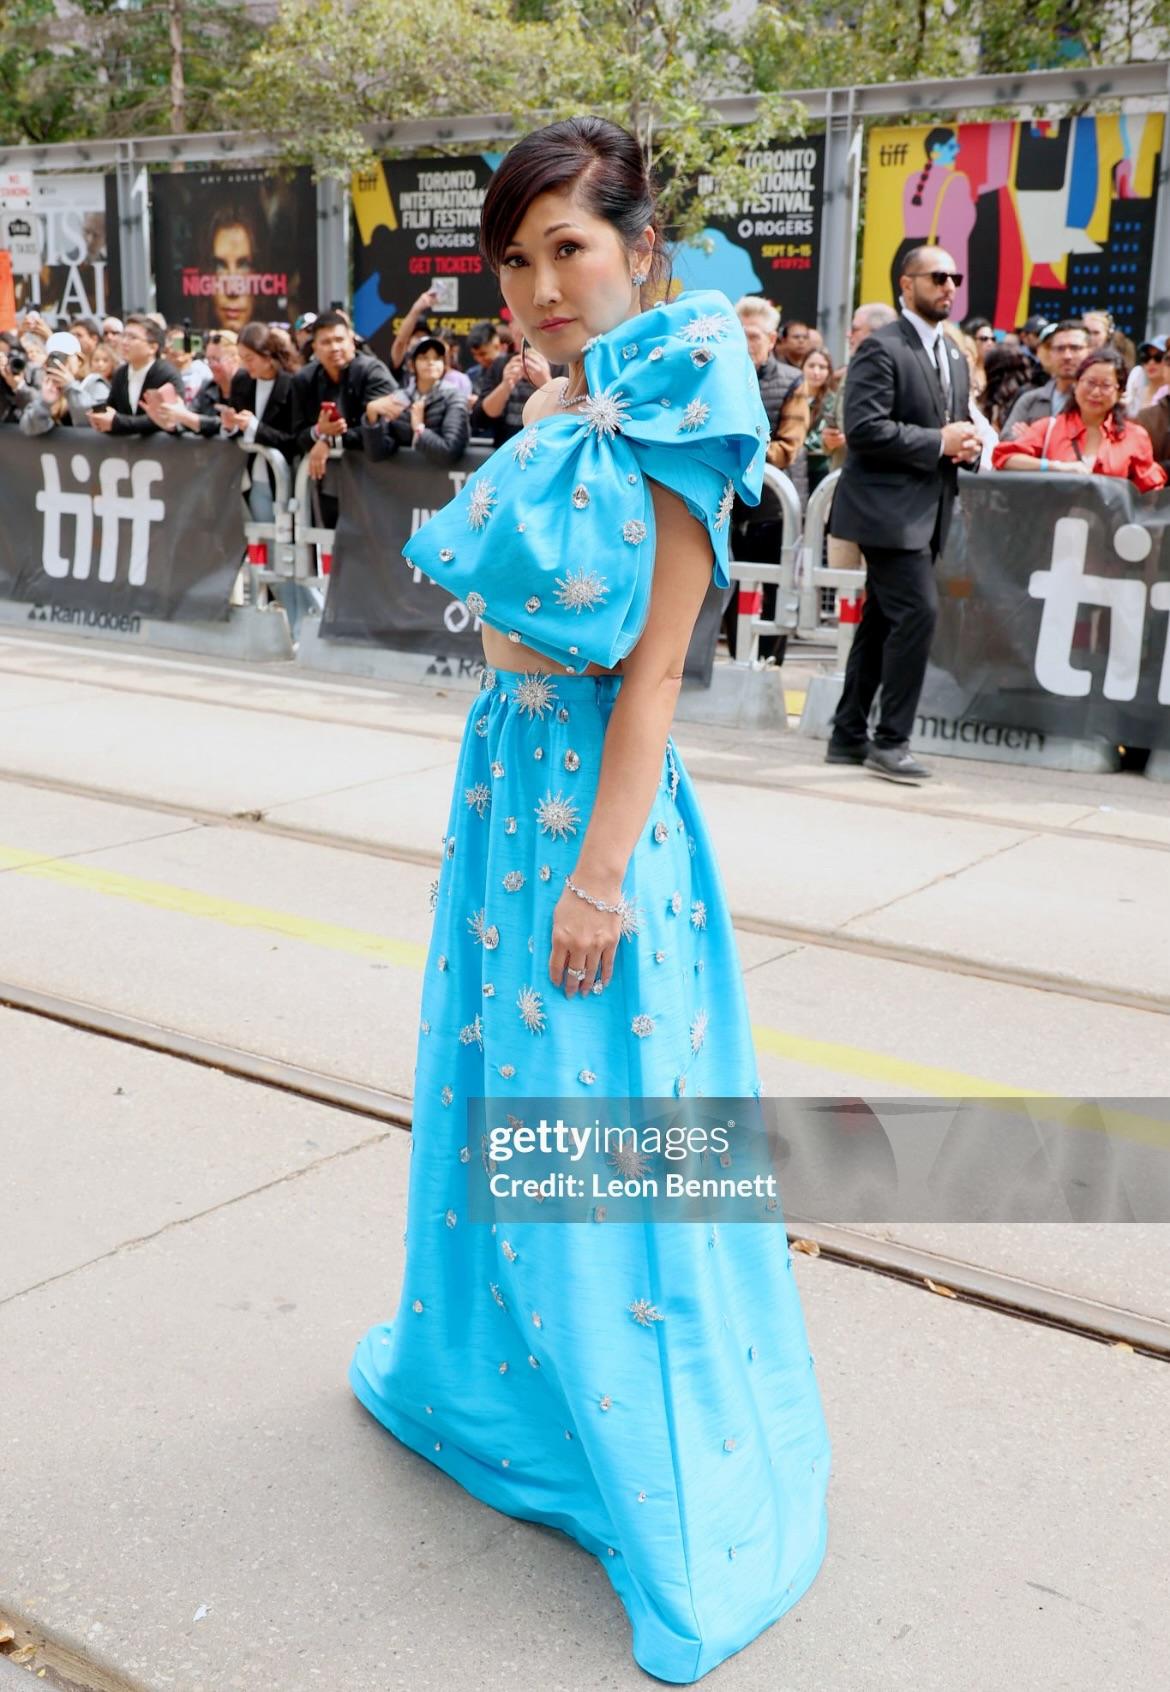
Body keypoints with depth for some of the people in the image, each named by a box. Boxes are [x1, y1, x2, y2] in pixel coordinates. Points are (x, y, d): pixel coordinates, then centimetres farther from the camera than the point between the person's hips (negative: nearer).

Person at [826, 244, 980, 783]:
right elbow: (864, 429, -19)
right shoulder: (882, 348, -9)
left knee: (882, 622, 12)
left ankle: (849, 735, 19)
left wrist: (966, 445, 3)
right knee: (918, 611, -16)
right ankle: (890, 740, -8)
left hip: (929, 511, 9)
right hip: (890, 509, -9)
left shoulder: (955, 358, 19)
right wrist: (939, 441, -17)